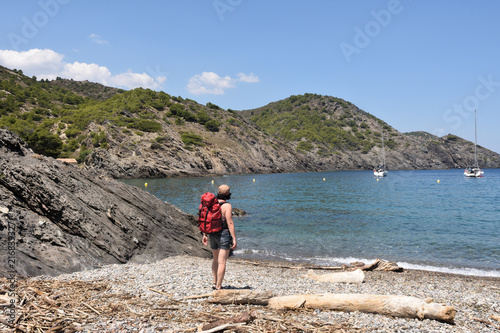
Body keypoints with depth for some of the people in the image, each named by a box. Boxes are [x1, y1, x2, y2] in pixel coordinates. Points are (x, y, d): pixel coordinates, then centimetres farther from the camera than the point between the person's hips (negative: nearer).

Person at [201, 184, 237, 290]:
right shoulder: (227, 206, -12)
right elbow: (230, 223, -16)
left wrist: (205, 235, 18)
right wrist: (234, 238, -13)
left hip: (212, 234, 7)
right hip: (224, 234, -7)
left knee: (215, 260, 22)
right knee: (222, 262, -4)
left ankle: (215, 283, 30)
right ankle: (218, 287, -4)